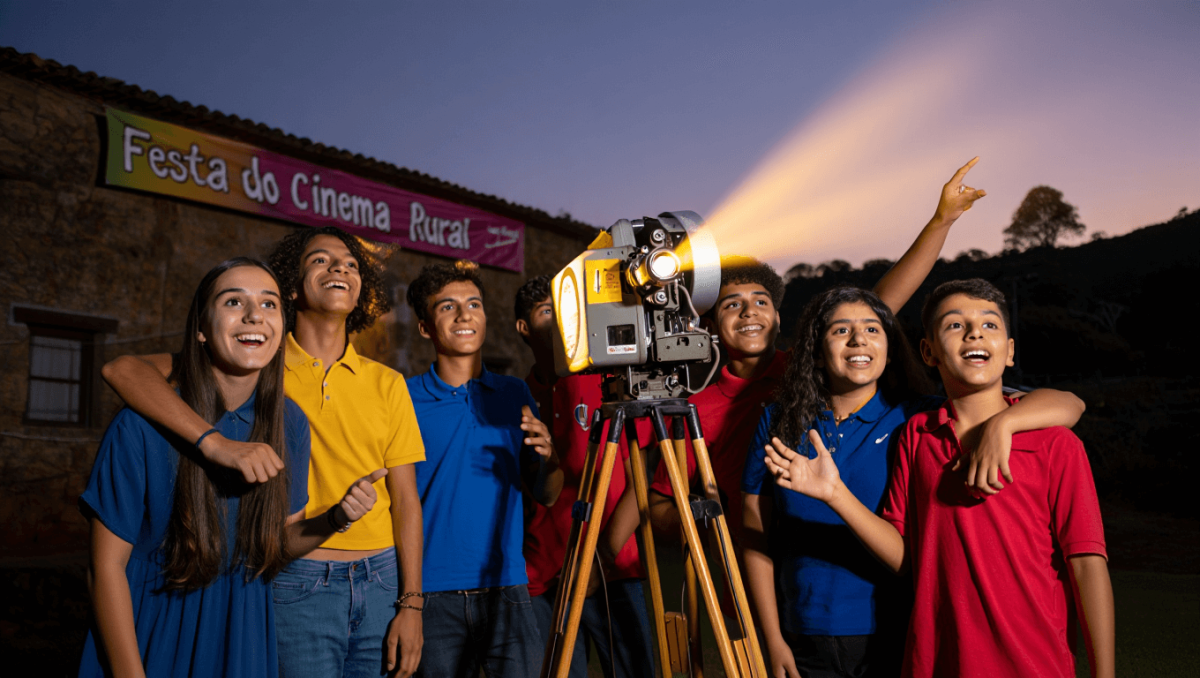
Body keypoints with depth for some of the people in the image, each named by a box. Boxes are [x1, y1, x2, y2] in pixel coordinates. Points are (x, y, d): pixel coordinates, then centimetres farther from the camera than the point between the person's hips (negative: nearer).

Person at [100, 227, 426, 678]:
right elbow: (123, 369, -15)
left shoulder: (387, 384, 6)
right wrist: (215, 442, -29)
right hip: (297, 584, -3)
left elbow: (405, 499, 5)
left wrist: (411, 604, -1)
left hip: (381, 579, 3)